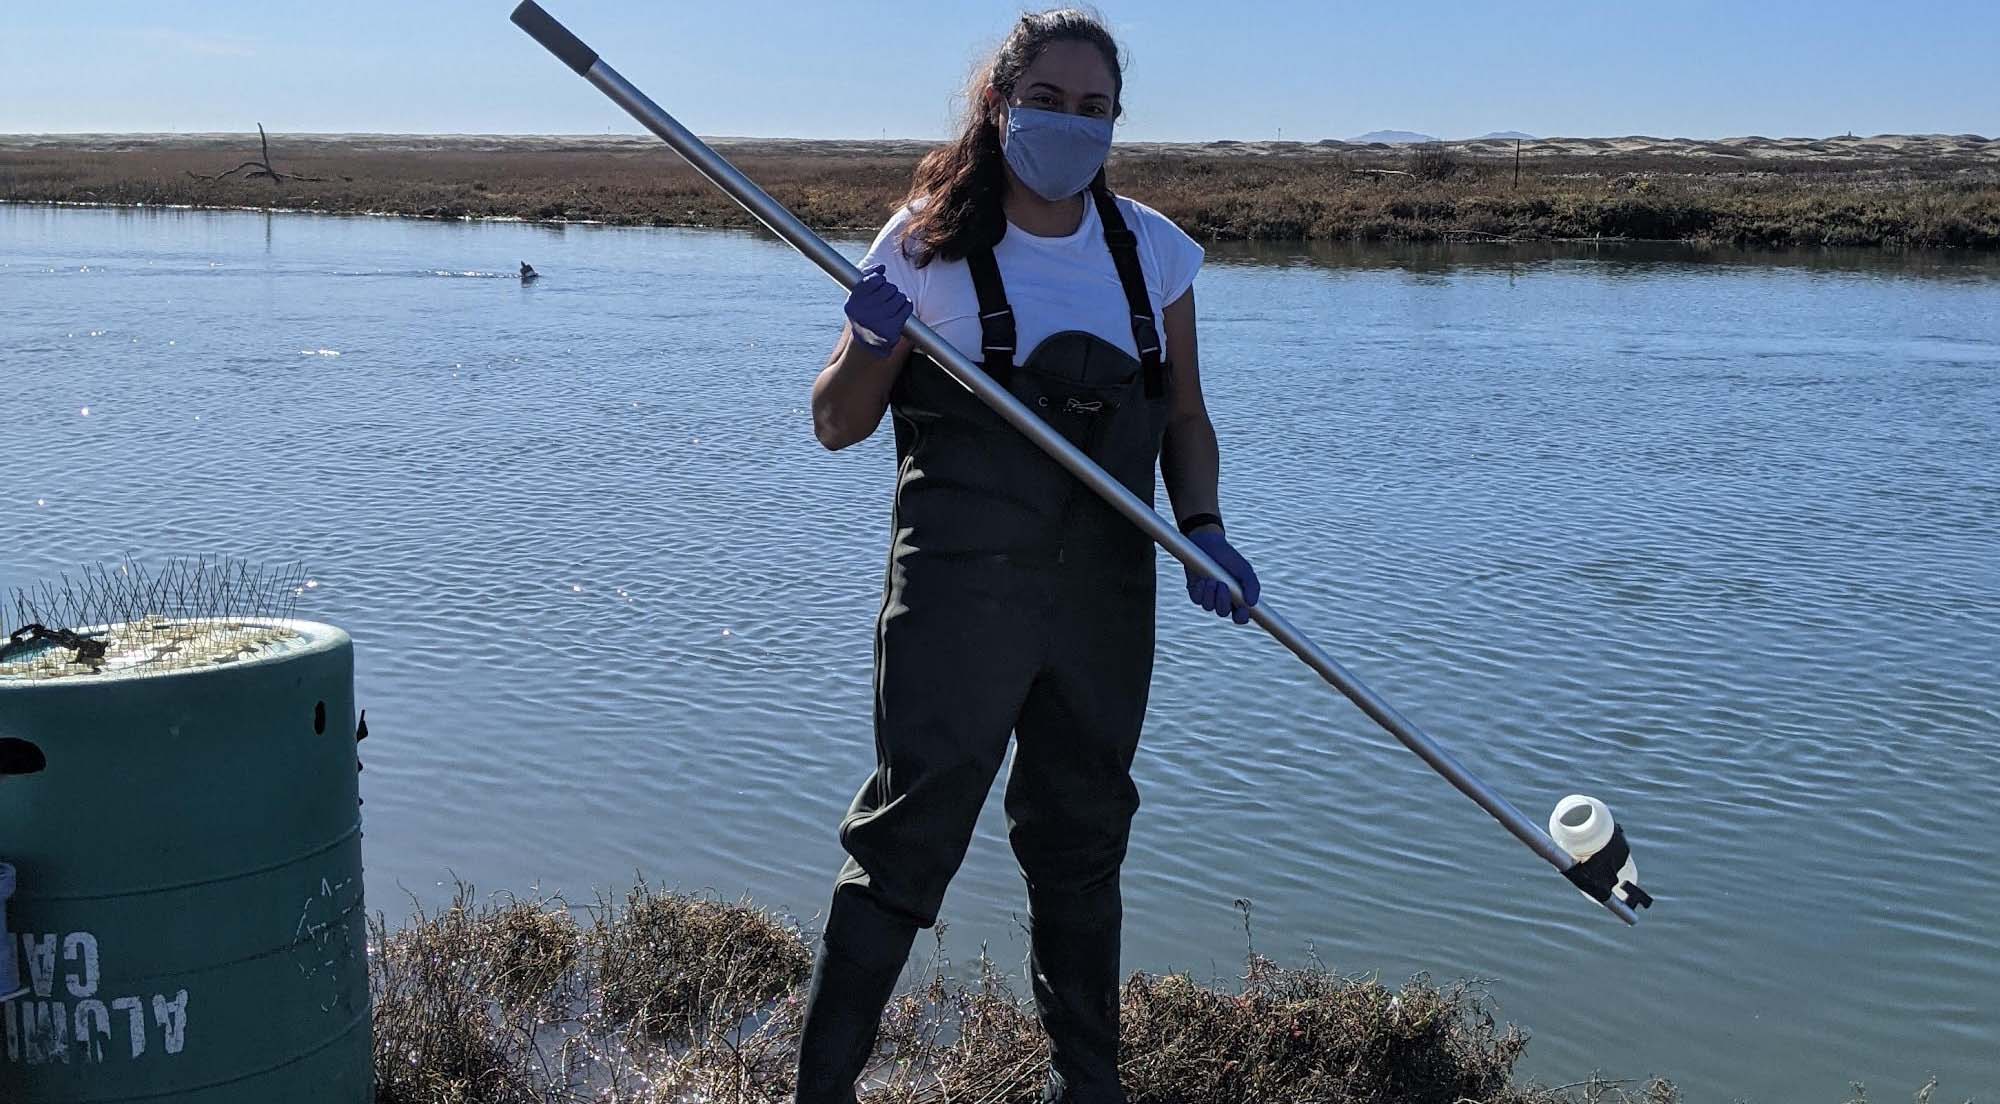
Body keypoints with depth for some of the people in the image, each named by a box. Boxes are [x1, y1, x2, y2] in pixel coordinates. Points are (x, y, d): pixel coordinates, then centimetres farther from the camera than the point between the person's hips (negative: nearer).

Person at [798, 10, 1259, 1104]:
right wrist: (874, 341, -19)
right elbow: (836, 424, 1)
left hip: (1106, 599, 4)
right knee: (909, 837, -4)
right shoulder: (929, 243, -3)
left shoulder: (1152, 249, 6)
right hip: (958, 592, -4)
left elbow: (1184, 416, 13)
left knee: (1083, 842, 15)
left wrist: (1202, 530, -4)